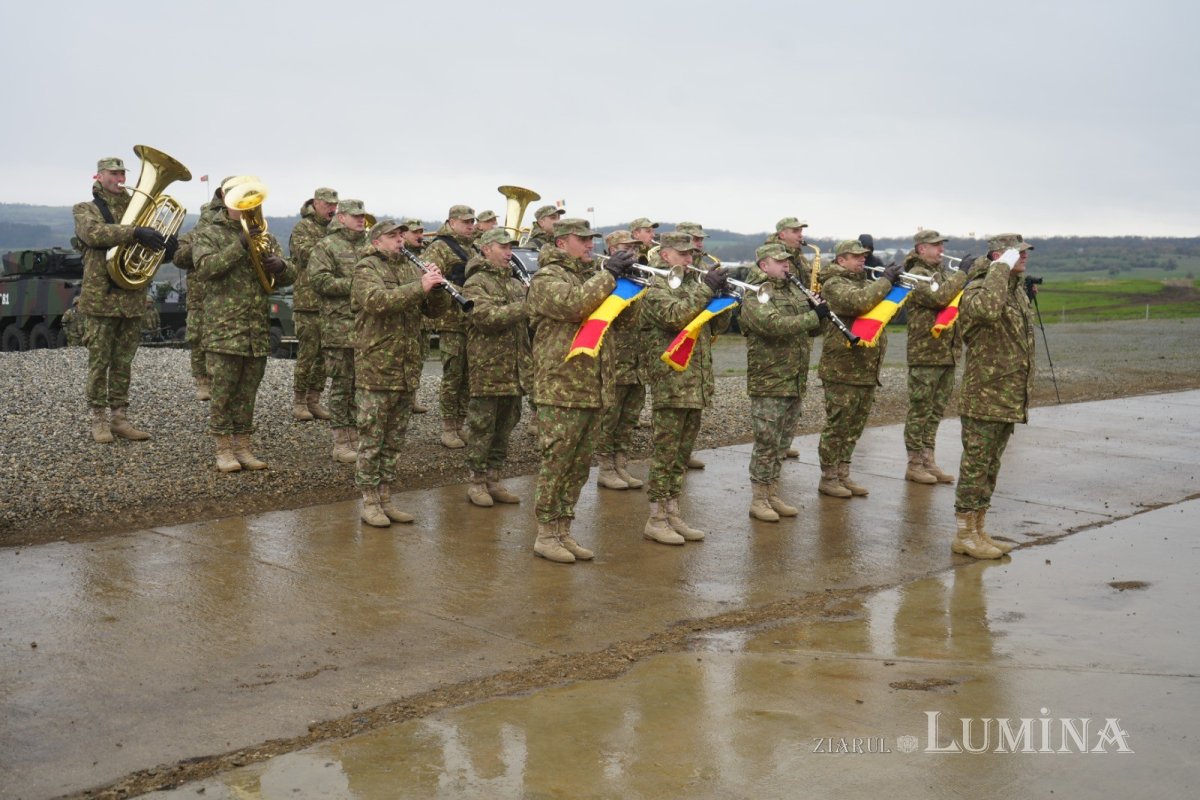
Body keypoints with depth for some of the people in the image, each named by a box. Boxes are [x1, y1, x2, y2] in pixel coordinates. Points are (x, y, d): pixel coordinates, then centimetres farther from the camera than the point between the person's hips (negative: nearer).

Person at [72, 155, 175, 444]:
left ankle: (119, 418, 14)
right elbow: (94, 233, -20)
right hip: (101, 298, -4)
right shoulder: (85, 210, 2)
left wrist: (168, 248, -11)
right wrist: (135, 233, -32)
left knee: (124, 363, 8)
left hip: (133, 298, 4)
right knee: (99, 361, 0)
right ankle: (98, 420, 6)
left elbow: (154, 251, 14)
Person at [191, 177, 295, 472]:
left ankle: (243, 447, 17)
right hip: (223, 329, -4)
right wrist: (239, 246, -22)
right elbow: (203, 268, -16)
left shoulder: (264, 237, 15)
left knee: (247, 394, 10)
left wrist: (279, 266, -14)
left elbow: (290, 276, 10)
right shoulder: (208, 234, 2)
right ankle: (224, 450, 9)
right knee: (223, 393, 0)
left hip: (259, 331, 4)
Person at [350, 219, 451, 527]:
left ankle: (385, 498, 19)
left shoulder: (411, 268, 15)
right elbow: (377, 301, -25)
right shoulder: (366, 268, -5)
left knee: (394, 439, 11)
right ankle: (369, 502, 7)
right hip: (377, 367, -6)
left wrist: (436, 288, -9)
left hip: (408, 369, 7)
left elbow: (437, 309, 11)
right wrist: (419, 287, -29)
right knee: (372, 438, -1)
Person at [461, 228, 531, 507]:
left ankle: (493, 479, 20)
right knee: (482, 427, -1)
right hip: (487, 367, -7)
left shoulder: (515, 283, 17)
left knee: (505, 426, 11)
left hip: (514, 367, 7)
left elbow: (529, 318, 20)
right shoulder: (475, 283, -6)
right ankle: (476, 482, 8)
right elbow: (488, 317, -21)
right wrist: (526, 307, -25)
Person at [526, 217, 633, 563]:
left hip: (591, 389, 8)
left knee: (579, 466, 11)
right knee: (555, 464, -3)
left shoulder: (590, 276, 20)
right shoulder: (547, 277, -7)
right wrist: (608, 274, -18)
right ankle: (545, 535, 6)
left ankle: (563, 531, 20)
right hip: (561, 388, -8)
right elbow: (574, 304, -26)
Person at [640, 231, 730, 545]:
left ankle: (672, 512, 19)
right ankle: (656, 519, 2)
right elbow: (675, 316, -24)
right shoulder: (655, 288, -6)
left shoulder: (692, 285, 18)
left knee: (682, 453, 11)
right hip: (671, 382, -8)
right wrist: (706, 288, -19)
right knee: (666, 452, -4)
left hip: (697, 385, 8)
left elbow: (716, 327, 17)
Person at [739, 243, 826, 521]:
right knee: (767, 444, -4)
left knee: (782, 444, 13)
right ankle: (758, 500, 5)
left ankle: (773, 496, 22)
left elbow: (810, 328, 19)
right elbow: (773, 325, -26)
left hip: (796, 381, 8)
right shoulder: (754, 295, -10)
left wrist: (817, 309, -3)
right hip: (768, 382, -8)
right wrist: (814, 316, -24)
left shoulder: (794, 290, 15)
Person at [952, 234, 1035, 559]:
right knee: (976, 464, -3)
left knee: (991, 465, 15)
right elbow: (988, 308, -42)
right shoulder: (978, 289, -15)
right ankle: (963, 533, 5)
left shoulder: (1017, 290, 15)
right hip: (984, 397, -9)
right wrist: (1001, 268, -29)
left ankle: (977, 528, 24)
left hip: (1009, 398, 9)